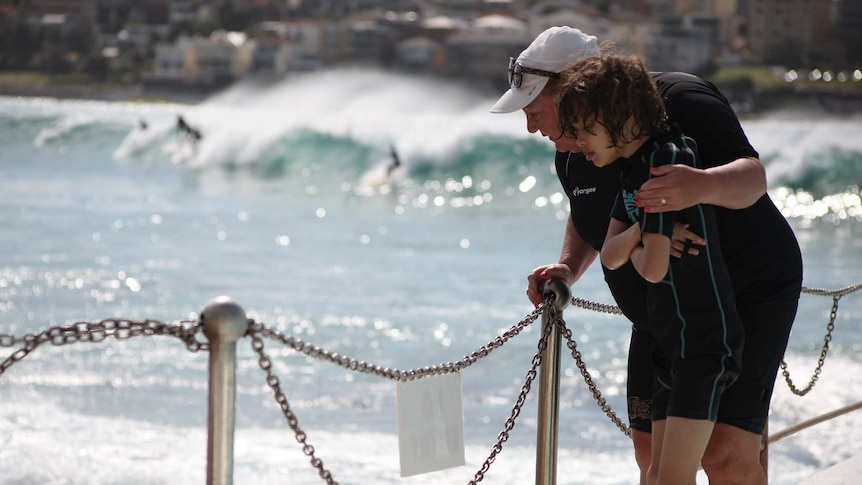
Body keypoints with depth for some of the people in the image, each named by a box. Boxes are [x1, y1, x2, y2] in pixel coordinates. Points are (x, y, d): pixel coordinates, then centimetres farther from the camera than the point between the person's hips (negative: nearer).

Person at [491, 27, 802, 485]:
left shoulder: (680, 101, -21)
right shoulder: (572, 153, 1)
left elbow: (752, 176, -30)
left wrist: (705, 185, -52)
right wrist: (568, 268, -2)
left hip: (750, 292, -7)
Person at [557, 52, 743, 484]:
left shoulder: (667, 160, -20)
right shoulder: (633, 168, 10)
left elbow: (653, 267, -23)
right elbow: (610, 255, 9)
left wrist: (636, 248, 0)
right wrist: (640, 233, -11)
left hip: (705, 339, -10)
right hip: (672, 338, 10)